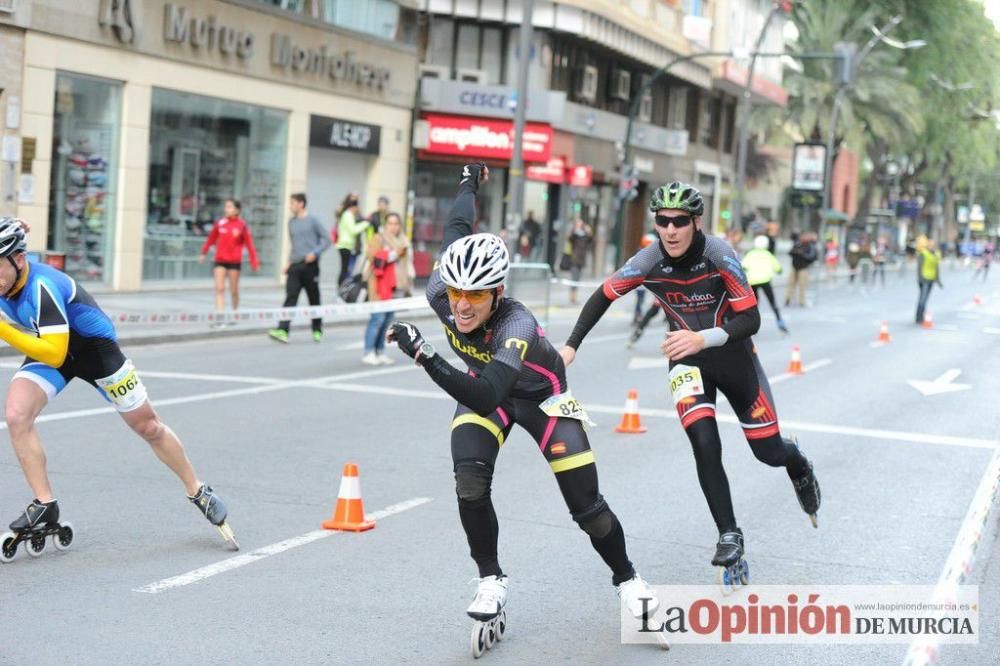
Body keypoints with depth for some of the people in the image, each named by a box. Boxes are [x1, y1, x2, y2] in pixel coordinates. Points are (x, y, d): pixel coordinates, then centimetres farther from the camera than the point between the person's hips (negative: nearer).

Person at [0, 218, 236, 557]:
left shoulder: (42, 287, -36)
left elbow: (55, 355, -42)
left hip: (93, 347, -6)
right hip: (47, 347, 6)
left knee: (149, 427, 6)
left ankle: (198, 491, 26)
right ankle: (45, 507, -11)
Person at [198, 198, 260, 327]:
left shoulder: (242, 225, -6)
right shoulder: (220, 223, 1)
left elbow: (249, 245, -4)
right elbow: (211, 239, 15)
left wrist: (254, 263, -6)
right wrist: (204, 253, 23)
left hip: (234, 261, -2)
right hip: (220, 260, 2)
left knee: (234, 290, 8)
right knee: (219, 288, -7)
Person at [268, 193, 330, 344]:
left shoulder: (312, 221, -4)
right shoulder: (291, 221, 13)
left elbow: (326, 239, -3)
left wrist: (315, 253, -16)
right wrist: (289, 261, 14)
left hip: (310, 265, -4)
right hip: (295, 266, 4)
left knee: (314, 299, 6)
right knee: (290, 298, -9)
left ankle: (317, 330, 22)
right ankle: (283, 331, -19)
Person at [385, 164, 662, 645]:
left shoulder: (517, 326, -42)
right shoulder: (441, 293, -29)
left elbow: (486, 397, -56)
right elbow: (456, 230, -9)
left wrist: (424, 357, -66)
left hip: (541, 395, -4)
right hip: (484, 388, 4)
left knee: (586, 505, -6)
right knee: (470, 480, -23)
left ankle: (626, 578, 22)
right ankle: (491, 581, -3)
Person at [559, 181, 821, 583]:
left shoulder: (719, 256, -27)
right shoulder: (648, 263, -21)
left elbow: (750, 319, -26)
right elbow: (604, 296, -6)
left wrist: (703, 338, -41)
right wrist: (571, 346, -10)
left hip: (732, 355, -1)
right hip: (687, 359, 1)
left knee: (768, 452, 9)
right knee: (705, 446, -20)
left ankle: (798, 465, 46)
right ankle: (729, 536, -5)